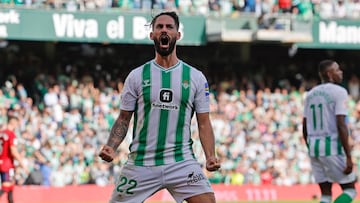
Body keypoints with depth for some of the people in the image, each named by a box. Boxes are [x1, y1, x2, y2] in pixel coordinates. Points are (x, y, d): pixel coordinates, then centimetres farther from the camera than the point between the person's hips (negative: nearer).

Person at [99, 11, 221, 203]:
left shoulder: (196, 77, 6)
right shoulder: (137, 76, 5)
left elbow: (204, 124, 6)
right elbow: (123, 119, 8)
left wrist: (210, 156, -9)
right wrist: (111, 147, -10)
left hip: (181, 162, 0)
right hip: (140, 163, 1)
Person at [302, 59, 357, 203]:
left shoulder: (311, 94, 13)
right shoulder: (339, 92, -8)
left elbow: (305, 127, 14)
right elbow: (341, 126, -16)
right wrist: (348, 157, -16)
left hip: (313, 147, 7)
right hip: (332, 147, -7)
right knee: (350, 189, 6)